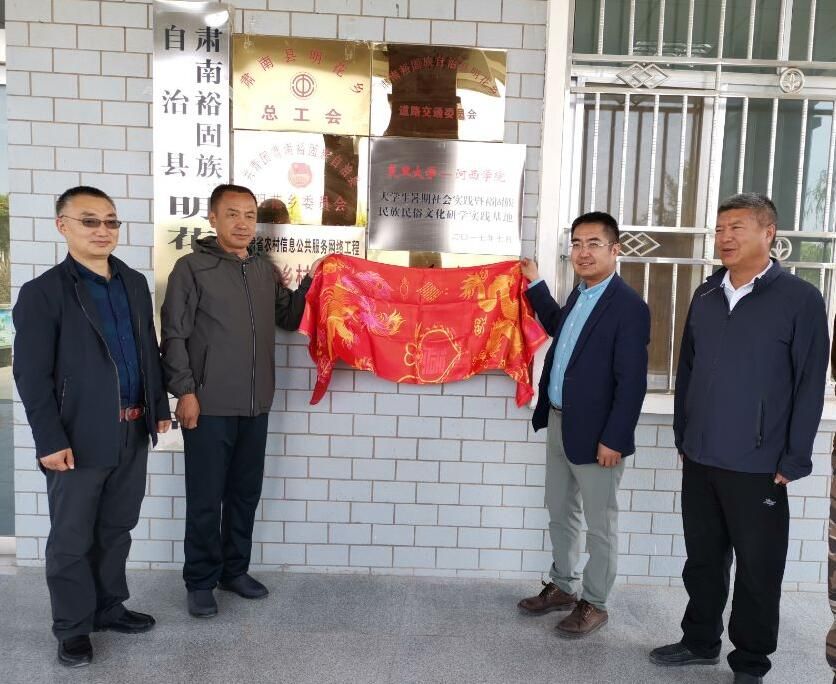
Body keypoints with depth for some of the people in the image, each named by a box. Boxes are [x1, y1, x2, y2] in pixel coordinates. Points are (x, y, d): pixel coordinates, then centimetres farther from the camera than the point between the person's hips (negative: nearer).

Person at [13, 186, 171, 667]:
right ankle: (73, 628, 27)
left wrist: (160, 406, 11)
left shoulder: (135, 283, 9)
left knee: (117, 529, 18)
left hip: (133, 433, 5)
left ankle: (109, 607, 36)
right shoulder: (42, 292, -8)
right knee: (72, 539, 10)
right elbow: (32, 376, -12)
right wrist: (50, 440, -15)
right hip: (80, 438, -5)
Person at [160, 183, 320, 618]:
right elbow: (174, 336, -8)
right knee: (206, 499, 5)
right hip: (209, 405, -5)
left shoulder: (264, 268, 12)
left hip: (255, 405, 5)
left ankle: (234, 570, 31)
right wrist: (184, 391, -13)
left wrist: (313, 281, 2)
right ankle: (201, 582, 21)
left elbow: (289, 318, 15)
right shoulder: (192, 267, -5)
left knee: (245, 493, 15)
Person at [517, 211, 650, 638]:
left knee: (599, 525, 10)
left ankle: (594, 604, 27)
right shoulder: (580, 295, 9)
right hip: (558, 423, 9)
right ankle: (562, 587, 38)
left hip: (594, 432, -8)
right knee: (559, 514, 20)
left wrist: (614, 439, -19)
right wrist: (535, 284, 24)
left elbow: (632, 382, -18)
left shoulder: (628, 306, -17)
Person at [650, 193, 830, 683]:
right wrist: (683, 436, 12)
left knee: (758, 570, 11)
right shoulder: (705, 296, 7)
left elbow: (811, 385, -8)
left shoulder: (800, 299, -7)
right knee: (702, 559, 17)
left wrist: (794, 460, -9)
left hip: (758, 466, -4)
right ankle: (701, 642, 36)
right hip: (700, 459, 5)